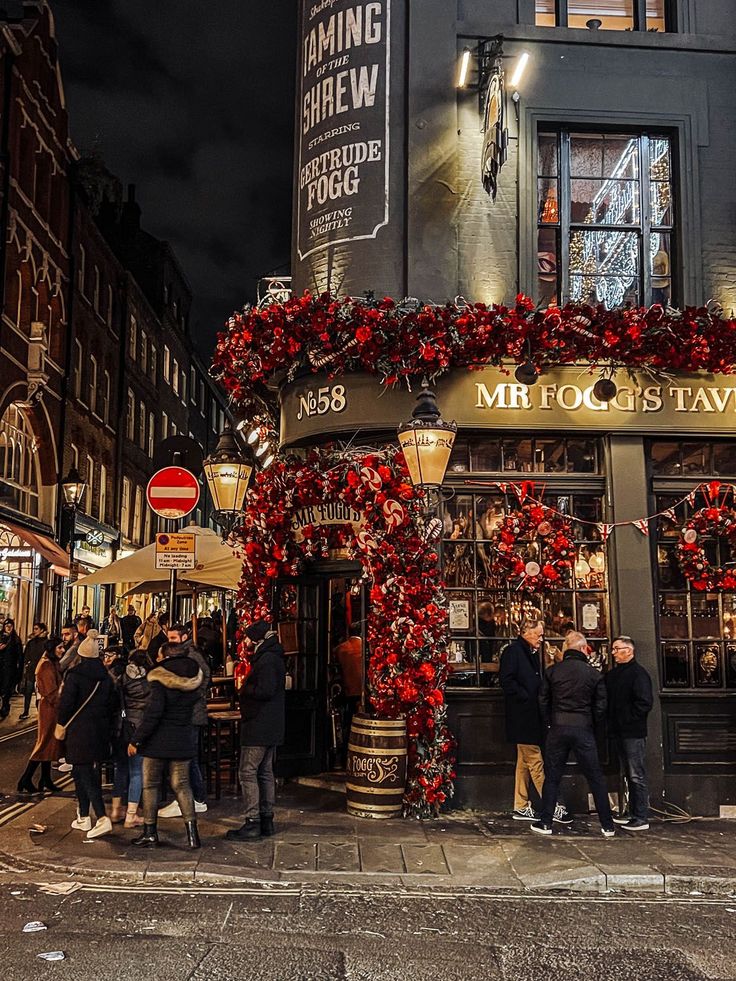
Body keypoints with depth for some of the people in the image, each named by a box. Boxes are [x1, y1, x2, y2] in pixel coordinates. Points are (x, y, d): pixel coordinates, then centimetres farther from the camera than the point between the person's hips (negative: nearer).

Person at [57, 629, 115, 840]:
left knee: (85, 775, -6)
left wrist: (62, 724, 5)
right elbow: (111, 705, 9)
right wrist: (107, 728, 17)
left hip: (78, 731, -6)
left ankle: (102, 818, -18)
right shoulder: (105, 677, 6)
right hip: (99, 732, 6)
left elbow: (66, 703, -12)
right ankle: (83, 817, 24)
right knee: (91, 773, 17)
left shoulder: (74, 675, -11)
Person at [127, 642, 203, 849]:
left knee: (151, 785, 9)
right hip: (183, 739, 5)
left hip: (158, 740, -5)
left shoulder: (160, 679, -16)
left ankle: (150, 832, 14)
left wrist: (136, 740, -14)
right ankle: (192, 830, 4)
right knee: (181, 784, 12)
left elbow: (153, 713, -20)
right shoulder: (193, 678, 4)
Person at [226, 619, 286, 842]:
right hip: (270, 728, 10)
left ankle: (252, 823, -5)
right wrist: (248, 688, 7)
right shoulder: (273, 657, 16)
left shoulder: (266, 659, -16)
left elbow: (266, 690, -25)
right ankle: (266, 820, 20)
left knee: (248, 773, -6)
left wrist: (245, 689, -9)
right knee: (265, 772, 14)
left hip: (259, 727, -10)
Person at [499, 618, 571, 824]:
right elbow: (506, 679, -19)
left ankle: (521, 808, 17)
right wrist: (526, 697, -18)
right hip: (522, 716, -10)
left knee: (524, 761, 12)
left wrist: (538, 700, 8)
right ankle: (552, 807, -5)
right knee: (536, 762, -7)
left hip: (531, 717, 10)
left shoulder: (532, 653, 18)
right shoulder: (513, 651, -10)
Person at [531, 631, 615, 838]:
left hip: (558, 729, 1)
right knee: (595, 778, 8)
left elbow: (543, 702, 4)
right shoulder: (594, 674, -1)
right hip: (583, 729, -1)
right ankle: (607, 826, 11)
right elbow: (600, 707, 1)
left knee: (552, 777, 9)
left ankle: (545, 823, 11)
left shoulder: (552, 671, 1)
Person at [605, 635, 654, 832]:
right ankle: (633, 813, 24)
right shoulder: (613, 673, 14)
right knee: (629, 775, 15)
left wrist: (628, 719, -15)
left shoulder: (638, 673, -11)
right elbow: (607, 699, 18)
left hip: (633, 732, -8)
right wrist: (611, 723, 6)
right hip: (619, 732, 8)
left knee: (637, 776, -4)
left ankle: (641, 819, 0)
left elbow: (645, 703, -19)